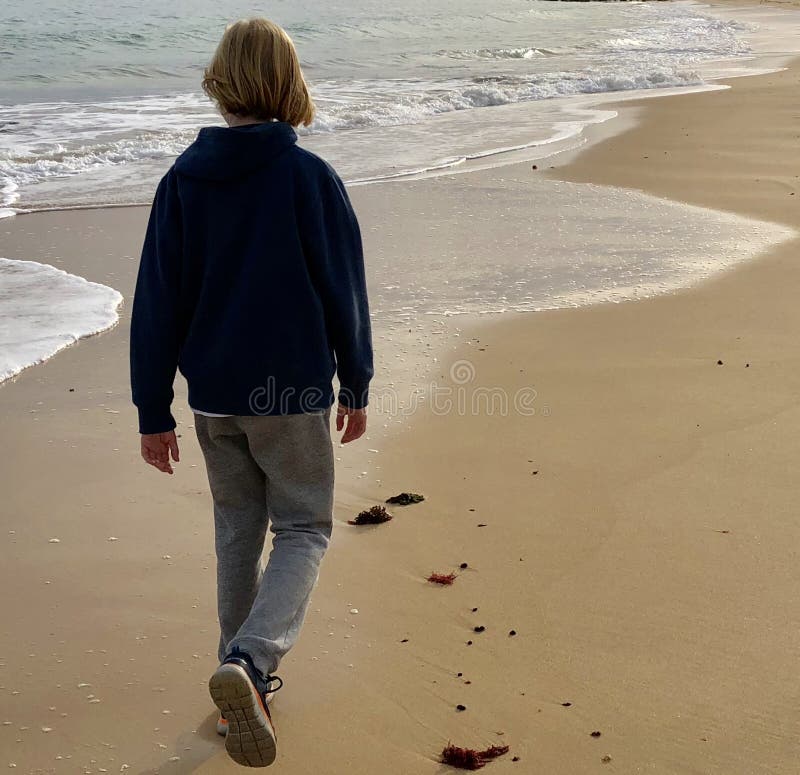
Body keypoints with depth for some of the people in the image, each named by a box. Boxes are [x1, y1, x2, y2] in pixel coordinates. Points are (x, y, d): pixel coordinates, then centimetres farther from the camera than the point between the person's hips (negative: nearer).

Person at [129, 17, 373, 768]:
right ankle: (248, 663, -12)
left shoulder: (183, 179, -4)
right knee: (303, 530, 9)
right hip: (293, 393, -3)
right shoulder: (310, 178, -12)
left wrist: (153, 410, 5)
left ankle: (246, 680, 28)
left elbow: (158, 303, -2)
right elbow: (344, 291, -6)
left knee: (238, 530, 19)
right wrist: (356, 385, 7)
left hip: (214, 397, 4)